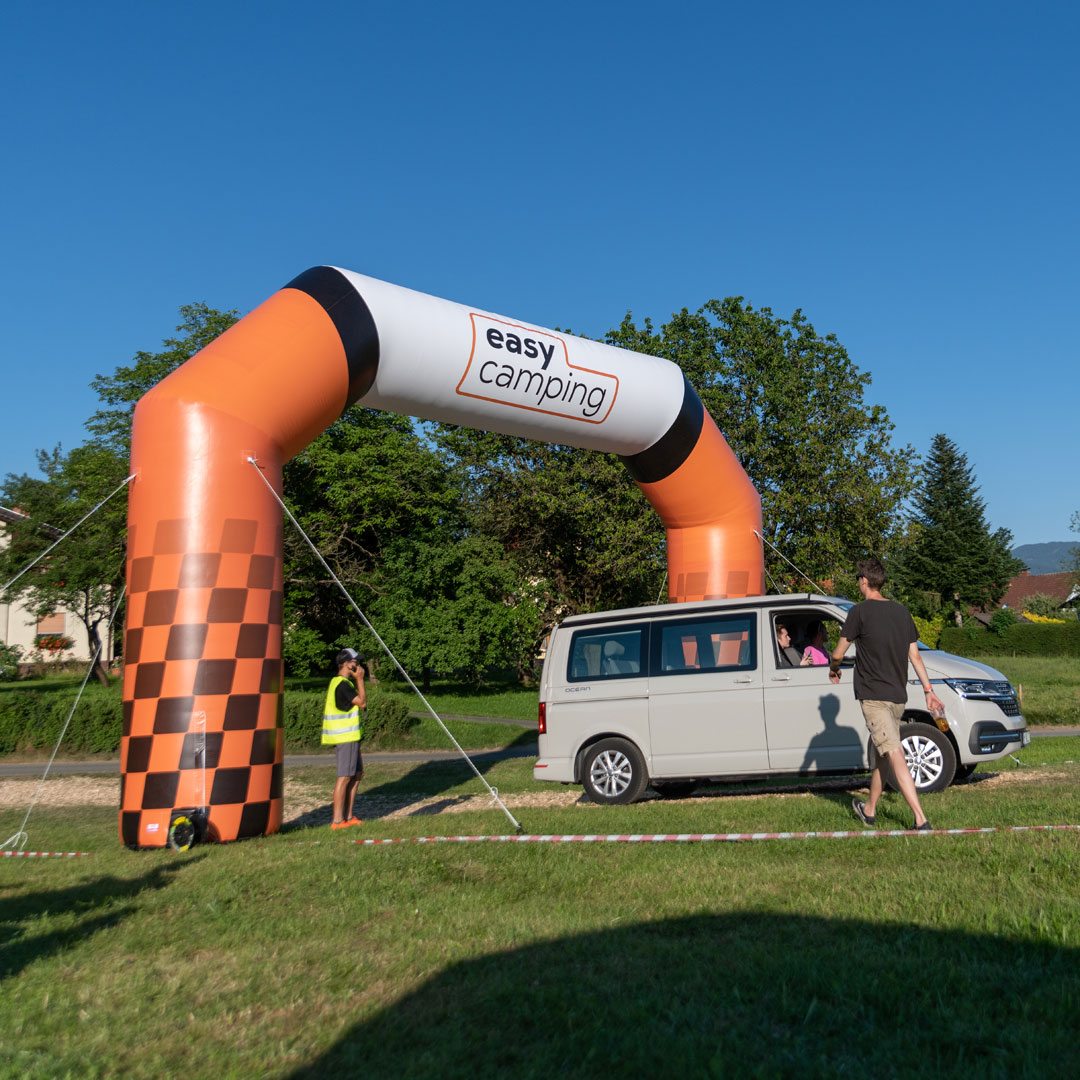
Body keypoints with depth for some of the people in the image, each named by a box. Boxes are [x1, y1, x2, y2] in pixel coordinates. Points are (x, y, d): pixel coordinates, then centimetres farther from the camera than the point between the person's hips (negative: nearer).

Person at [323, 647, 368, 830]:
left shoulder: (337, 682, 18)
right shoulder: (342, 684, -16)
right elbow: (362, 702, -18)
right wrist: (360, 680, -13)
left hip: (348, 737, 11)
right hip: (345, 737, -11)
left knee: (357, 774, 15)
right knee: (345, 777, -8)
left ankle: (348, 817, 20)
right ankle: (337, 821, -5)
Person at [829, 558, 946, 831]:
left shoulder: (860, 612, -7)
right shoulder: (901, 611, 11)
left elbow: (838, 654, -3)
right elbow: (915, 656, 12)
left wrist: (833, 670, 18)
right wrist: (929, 690, 15)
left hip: (873, 696, -7)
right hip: (898, 696, 7)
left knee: (895, 756, -13)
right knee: (881, 754, 18)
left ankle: (921, 821, -21)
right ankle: (869, 811, 32)